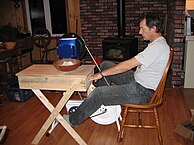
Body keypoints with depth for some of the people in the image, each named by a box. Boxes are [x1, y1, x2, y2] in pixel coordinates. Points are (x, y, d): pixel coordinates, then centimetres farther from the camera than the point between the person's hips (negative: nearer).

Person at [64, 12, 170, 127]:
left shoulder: (159, 47, -24)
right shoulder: (157, 43, 9)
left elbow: (128, 65, -25)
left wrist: (101, 74, -18)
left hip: (143, 92, -10)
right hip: (137, 80, 10)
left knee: (98, 93, -15)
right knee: (105, 65, 10)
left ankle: (73, 120, 6)